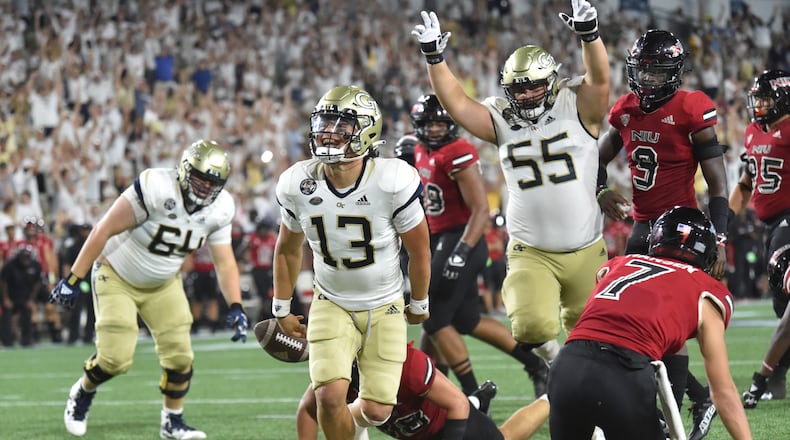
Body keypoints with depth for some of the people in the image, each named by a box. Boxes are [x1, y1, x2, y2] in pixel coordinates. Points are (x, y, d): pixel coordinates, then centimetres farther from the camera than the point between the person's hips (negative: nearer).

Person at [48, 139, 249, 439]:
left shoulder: (218, 209, -12)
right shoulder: (156, 189, -32)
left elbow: (224, 261, -3)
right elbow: (104, 230, -26)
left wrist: (236, 308, -16)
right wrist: (74, 279, -25)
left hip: (163, 284, 5)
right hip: (117, 277, -5)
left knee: (180, 356, -3)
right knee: (115, 358, -11)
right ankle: (83, 393, 21)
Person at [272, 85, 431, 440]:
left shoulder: (392, 182, -22)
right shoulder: (297, 184, -12)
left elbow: (419, 250, -6)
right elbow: (287, 249, 7)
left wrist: (419, 304, 6)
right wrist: (281, 309, 12)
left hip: (384, 308, -1)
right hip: (331, 304, 1)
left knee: (377, 410, -1)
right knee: (330, 397, -19)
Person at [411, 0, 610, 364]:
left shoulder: (577, 108, -4)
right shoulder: (502, 120, 2)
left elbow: (599, 79, -21)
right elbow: (457, 105, -7)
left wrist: (589, 36, -38)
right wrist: (434, 58, -18)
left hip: (585, 250, 0)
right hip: (531, 252, 0)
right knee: (533, 326, -21)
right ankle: (555, 361, 13)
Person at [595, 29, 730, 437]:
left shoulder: (691, 112, -13)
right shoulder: (625, 111, 5)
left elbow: (717, 184, -12)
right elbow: (600, 158, 23)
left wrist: (719, 240, -18)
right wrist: (602, 191, 2)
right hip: (642, 227, 7)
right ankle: (700, 397, 23)